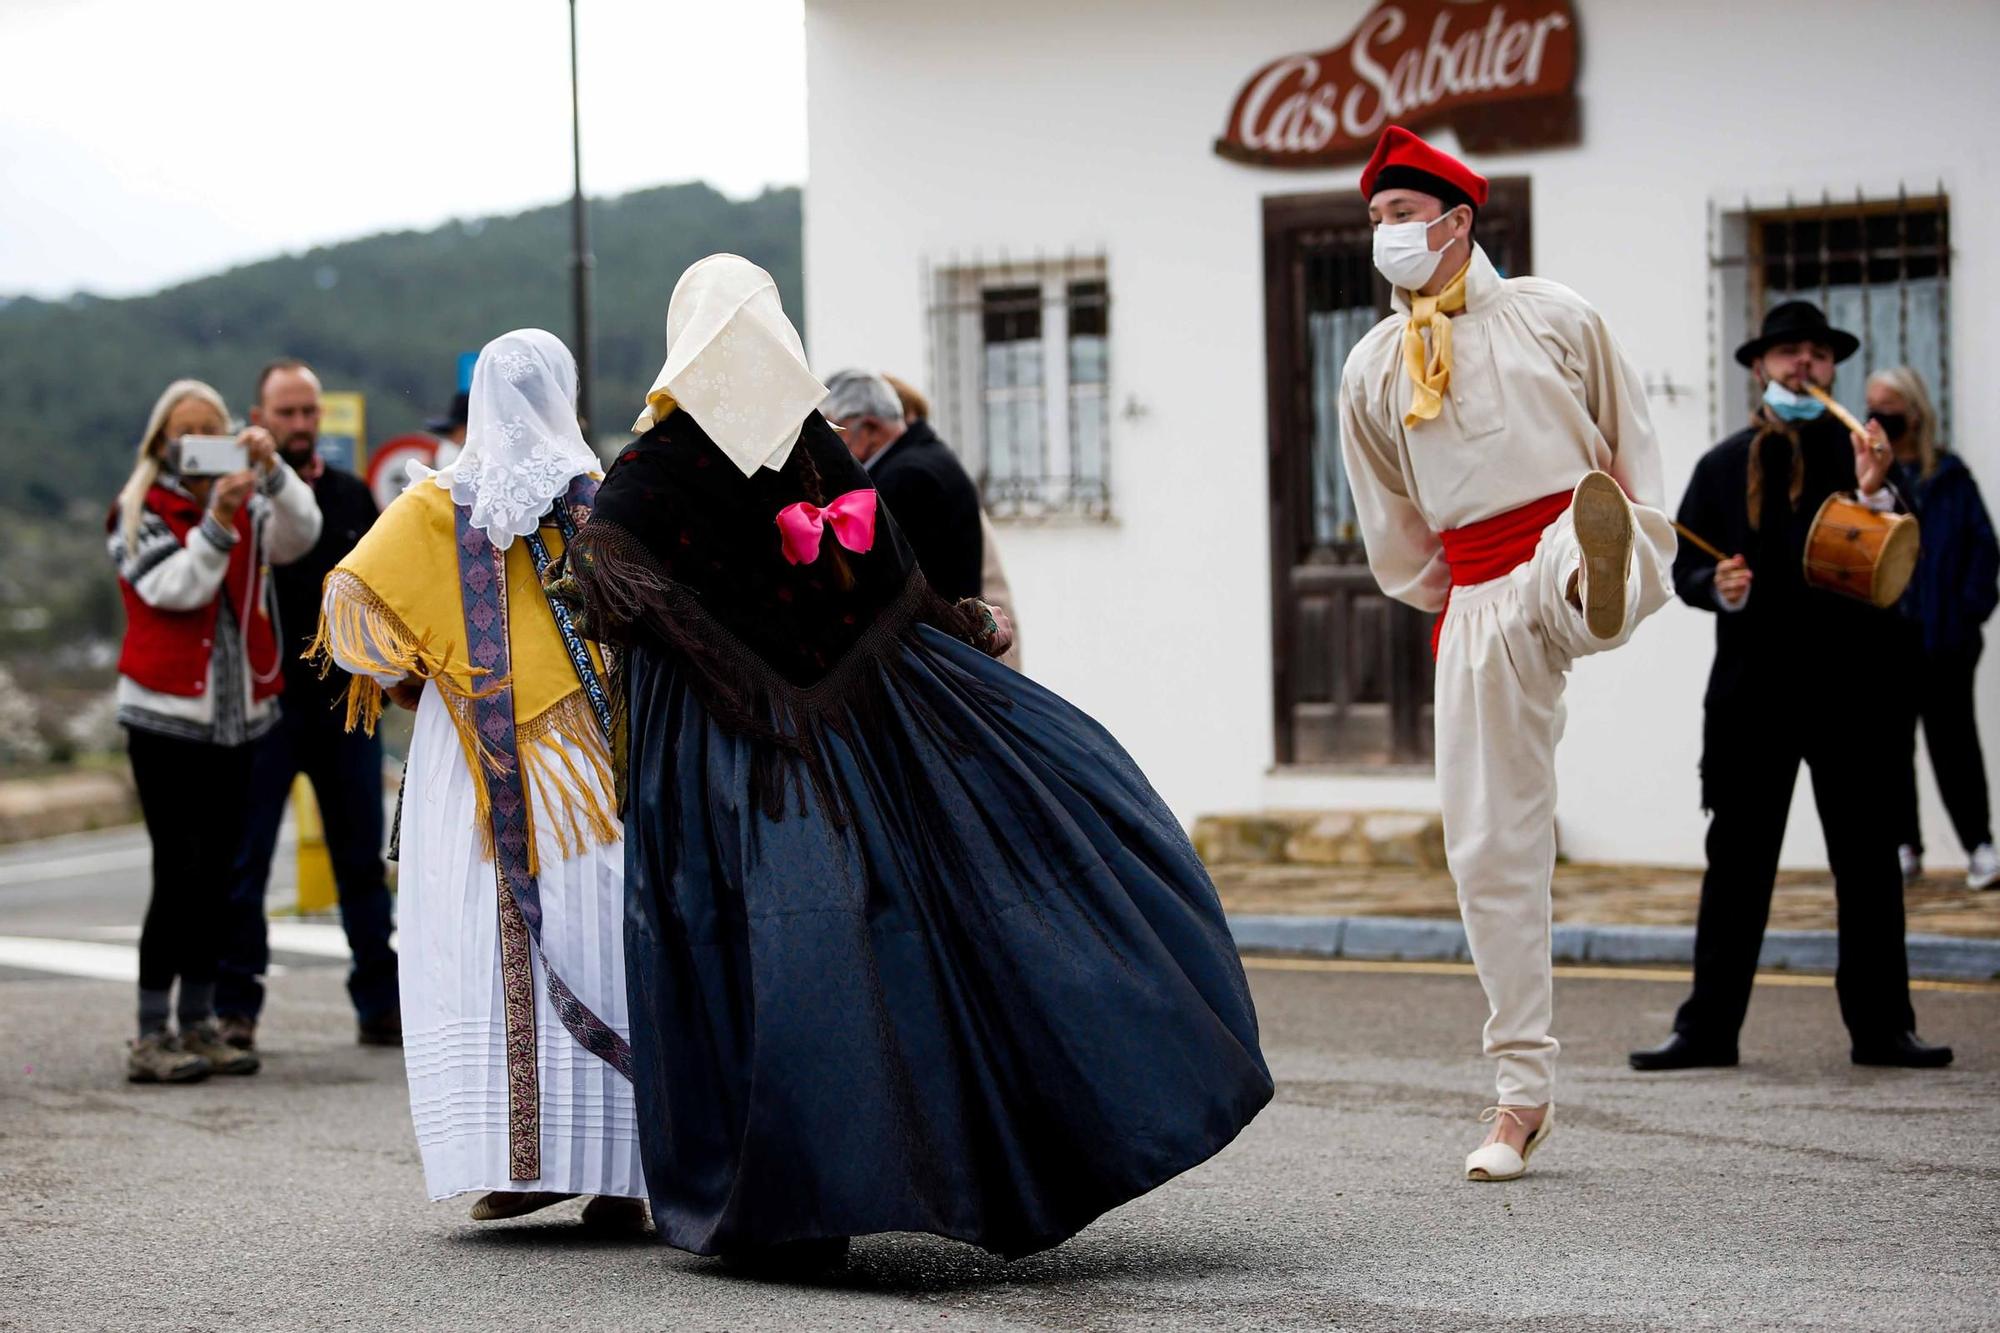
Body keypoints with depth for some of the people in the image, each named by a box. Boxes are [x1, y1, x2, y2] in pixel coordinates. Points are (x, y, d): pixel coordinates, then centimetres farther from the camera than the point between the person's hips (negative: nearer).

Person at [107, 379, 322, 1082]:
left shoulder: (248, 506, 9)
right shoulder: (139, 512, -1)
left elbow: (300, 535, -9)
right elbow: (172, 588, -15)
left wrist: (271, 469, -22)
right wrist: (216, 522, -23)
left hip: (236, 716, 5)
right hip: (165, 714, -5)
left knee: (217, 873, 8)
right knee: (178, 872, -11)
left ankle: (199, 1025, 15)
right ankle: (150, 1039, -9)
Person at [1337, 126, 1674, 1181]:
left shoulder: (1550, 316, 6)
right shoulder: (1371, 370, 13)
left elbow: (1632, 440, 14)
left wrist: (1640, 550, 8)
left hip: (1566, 537, -2)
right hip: (1475, 600, 2)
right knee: (1489, 845, -1)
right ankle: (1522, 1092, 5)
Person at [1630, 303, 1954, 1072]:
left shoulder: (1864, 455, 4)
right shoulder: (1724, 466, 9)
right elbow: (1684, 568, 10)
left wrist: (1874, 495, -21)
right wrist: (1717, 588, -11)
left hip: (1848, 685, -1)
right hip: (1754, 686, 1)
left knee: (1868, 863, 4)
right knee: (1736, 861, 3)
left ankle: (1881, 1028, 11)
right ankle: (1708, 1029, 6)